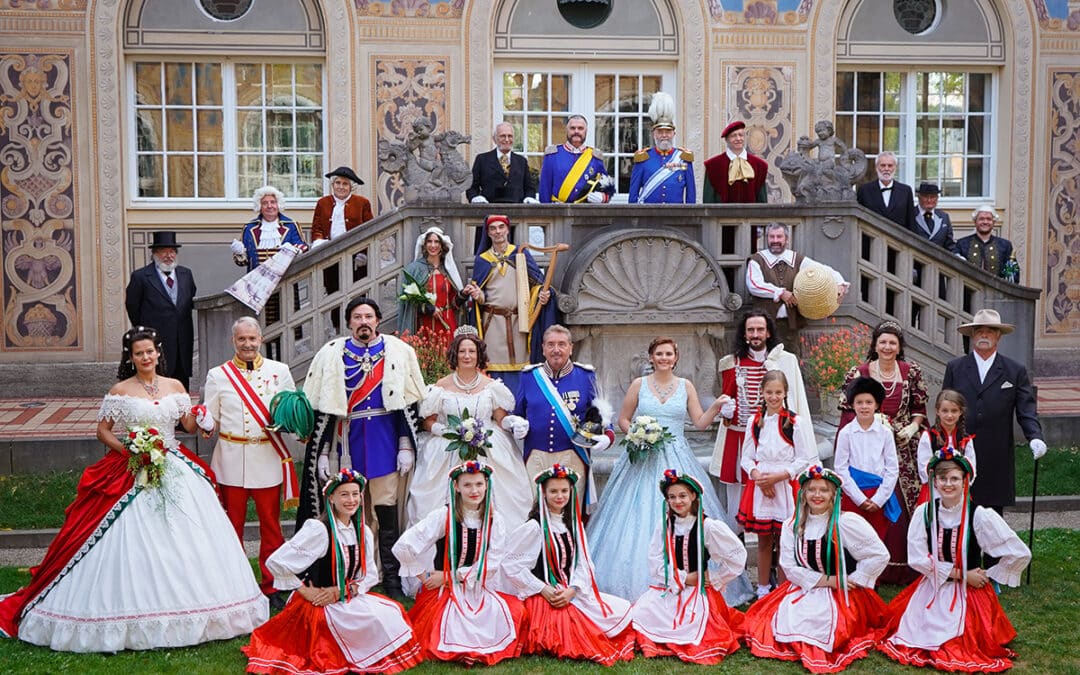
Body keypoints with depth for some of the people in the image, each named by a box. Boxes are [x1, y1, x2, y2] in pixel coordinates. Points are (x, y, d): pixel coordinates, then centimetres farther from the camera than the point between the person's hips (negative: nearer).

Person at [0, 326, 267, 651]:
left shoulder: (174, 387, 8)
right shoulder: (120, 391, -1)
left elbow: (190, 425, 11)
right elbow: (102, 430, 2)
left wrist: (200, 419, -11)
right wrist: (128, 450, -13)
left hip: (175, 471, 3)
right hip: (133, 474, -3)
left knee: (184, 540, 2)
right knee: (133, 545, -7)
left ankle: (186, 611, 13)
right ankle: (133, 617, 2)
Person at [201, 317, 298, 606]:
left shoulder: (279, 371, 7)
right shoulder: (218, 375, 7)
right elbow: (210, 418, 8)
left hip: (268, 457, 0)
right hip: (231, 459, 0)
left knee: (271, 525, 4)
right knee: (233, 525, 7)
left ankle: (272, 586, 15)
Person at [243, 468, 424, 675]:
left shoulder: (363, 532, 4)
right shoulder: (318, 529, -17)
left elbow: (370, 575, 5)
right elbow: (277, 562, -20)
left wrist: (342, 591, -11)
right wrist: (305, 591, -14)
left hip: (346, 600, 7)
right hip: (317, 606, -7)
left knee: (392, 611, -14)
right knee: (378, 617, -22)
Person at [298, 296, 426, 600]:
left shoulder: (399, 352, 3)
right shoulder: (332, 353, 5)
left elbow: (410, 403, 3)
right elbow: (320, 409, 5)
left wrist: (406, 446, -2)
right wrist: (321, 452, 1)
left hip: (385, 441, 0)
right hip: (347, 441, 1)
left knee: (387, 511, 3)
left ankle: (391, 577, 12)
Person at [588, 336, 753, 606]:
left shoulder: (686, 386, 7)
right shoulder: (639, 384, 4)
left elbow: (700, 422, 6)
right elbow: (623, 419, 9)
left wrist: (715, 407, -10)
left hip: (677, 459, 1)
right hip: (643, 459, -1)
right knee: (639, 518, -4)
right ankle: (638, 584, 4)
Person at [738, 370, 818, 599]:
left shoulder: (795, 422, -5)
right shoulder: (755, 421, 6)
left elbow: (805, 460, -5)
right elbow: (747, 457, 9)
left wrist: (778, 476, -13)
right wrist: (758, 476, -9)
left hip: (786, 486, -3)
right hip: (760, 486, 3)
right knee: (763, 541, 10)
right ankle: (762, 589, 21)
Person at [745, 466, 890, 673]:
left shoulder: (846, 522, -10)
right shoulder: (792, 527, 2)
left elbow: (879, 555, -7)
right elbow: (789, 566, -3)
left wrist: (854, 580, -8)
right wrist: (824, 580, -13)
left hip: (843, 594, -4)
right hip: (806, 588, 4)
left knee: (822, 625, -25)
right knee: (786, 619, -16)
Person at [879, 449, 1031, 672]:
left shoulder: (979, 516, -14)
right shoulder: (924, 513, -7)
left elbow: (1019, 554, -10)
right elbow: (917, 558, -11)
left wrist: (989, 576, -2)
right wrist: (960, 574, -14)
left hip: (970, 592, -2)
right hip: (932, 589, 2)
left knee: (961, 648, -10)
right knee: (915, 639, -5)